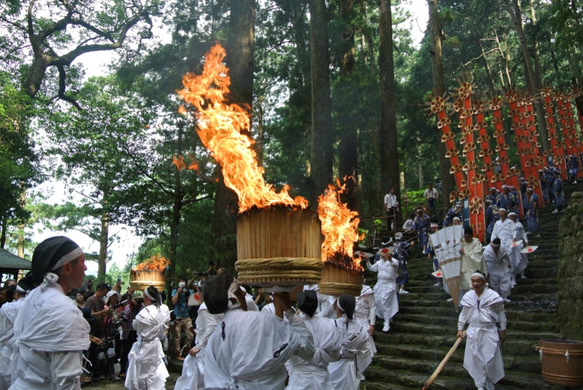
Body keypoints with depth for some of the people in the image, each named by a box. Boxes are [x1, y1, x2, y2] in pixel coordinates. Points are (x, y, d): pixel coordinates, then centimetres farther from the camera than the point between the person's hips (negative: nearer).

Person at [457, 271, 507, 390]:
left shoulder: (493, 296, -9)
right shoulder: (468, 296, 2)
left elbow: (501, 314, 0)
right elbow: (463, 314, 11)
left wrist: (503, 330, 1)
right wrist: (460, 329, 9)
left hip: (489, 332, -3)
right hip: (473, 331, 3)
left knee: (490, 359, 2)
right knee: (475, 358, 5)